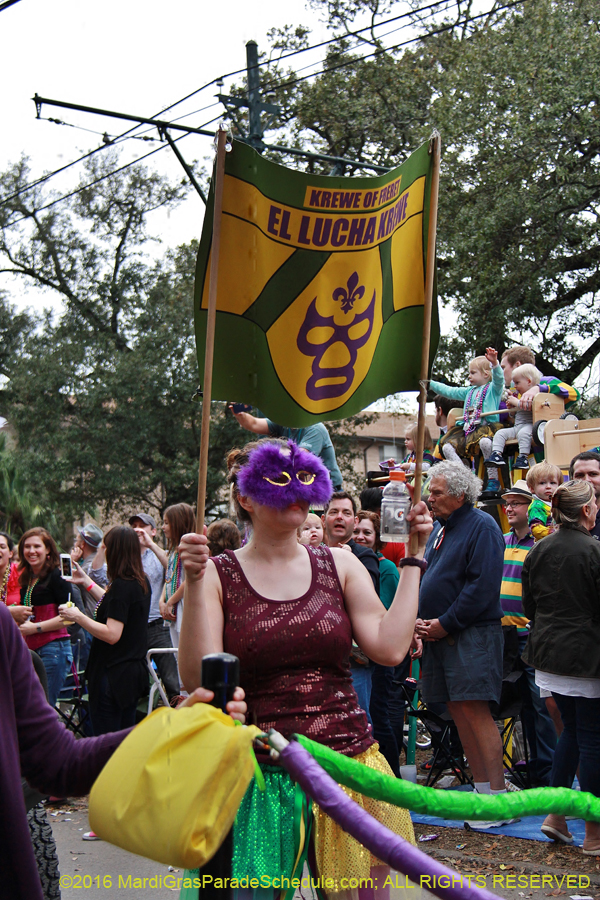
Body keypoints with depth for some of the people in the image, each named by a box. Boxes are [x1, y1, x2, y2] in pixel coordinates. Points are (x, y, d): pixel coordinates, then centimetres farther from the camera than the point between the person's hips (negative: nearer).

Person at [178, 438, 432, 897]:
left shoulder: (340, 565, 7)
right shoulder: (217, 575, -2)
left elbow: (390, 648, -5)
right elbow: (198, 679, -12)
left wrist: (414, 559, 0)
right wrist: (194, 584, -18)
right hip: (259, 775, -2)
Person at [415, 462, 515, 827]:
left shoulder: (482, 527, -9)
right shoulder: (440, 529, 17)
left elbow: (483, 586, -17)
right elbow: (426, 578, 21)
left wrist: (444, 624, -15)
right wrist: (420, 620, 4)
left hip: (473, 635, -8)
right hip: (439, 634, 8)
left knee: (474, 711, -12)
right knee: (459, 712, 9)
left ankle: (499, 797, -7)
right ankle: (483, 788, 18)